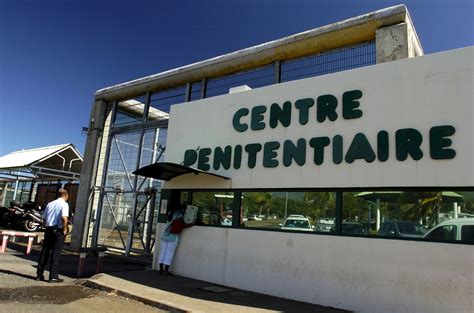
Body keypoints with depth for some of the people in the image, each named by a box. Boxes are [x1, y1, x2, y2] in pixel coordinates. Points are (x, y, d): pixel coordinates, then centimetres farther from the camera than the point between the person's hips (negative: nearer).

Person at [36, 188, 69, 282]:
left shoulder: (50, 204, 12)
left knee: (44, 252, 13)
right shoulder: (64, 204, -8)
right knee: (55, 253, -1)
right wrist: (65, 229, -10)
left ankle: (39, 274, 19)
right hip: (58, 231, -6)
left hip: (48, 229, 6)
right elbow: (64, 218, -21)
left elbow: (44, 218, 13)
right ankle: (53, 277, 2)